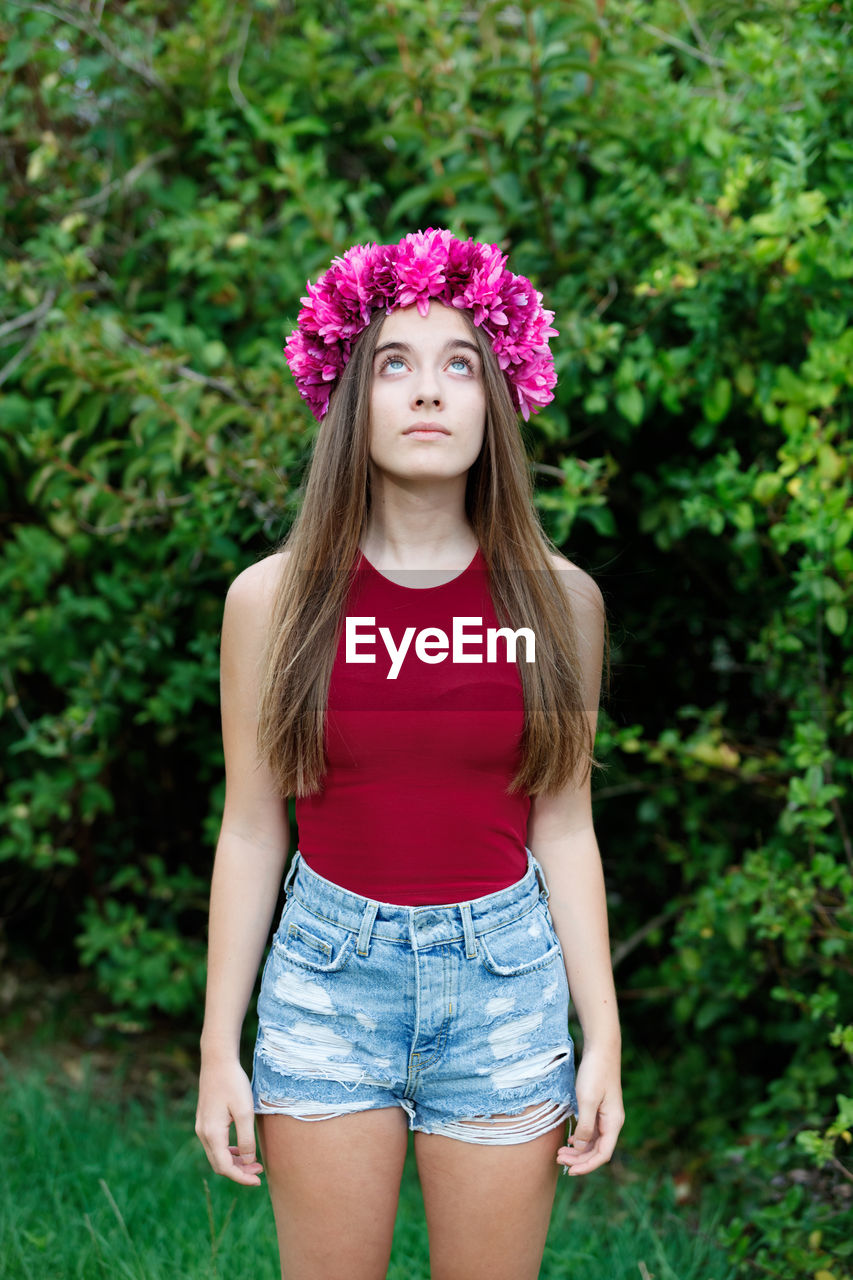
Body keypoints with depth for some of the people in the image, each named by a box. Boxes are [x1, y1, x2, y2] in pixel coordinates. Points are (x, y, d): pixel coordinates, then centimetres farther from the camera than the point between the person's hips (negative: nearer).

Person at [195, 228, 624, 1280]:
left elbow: (562, 831, 4)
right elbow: (250, 834, 0)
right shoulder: (274, 598, -4)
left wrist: (603, 1040, 3)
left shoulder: (559, 600, -1)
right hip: (328, 970, 0)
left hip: (505, 979, 1)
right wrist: (218, 1051, 1)